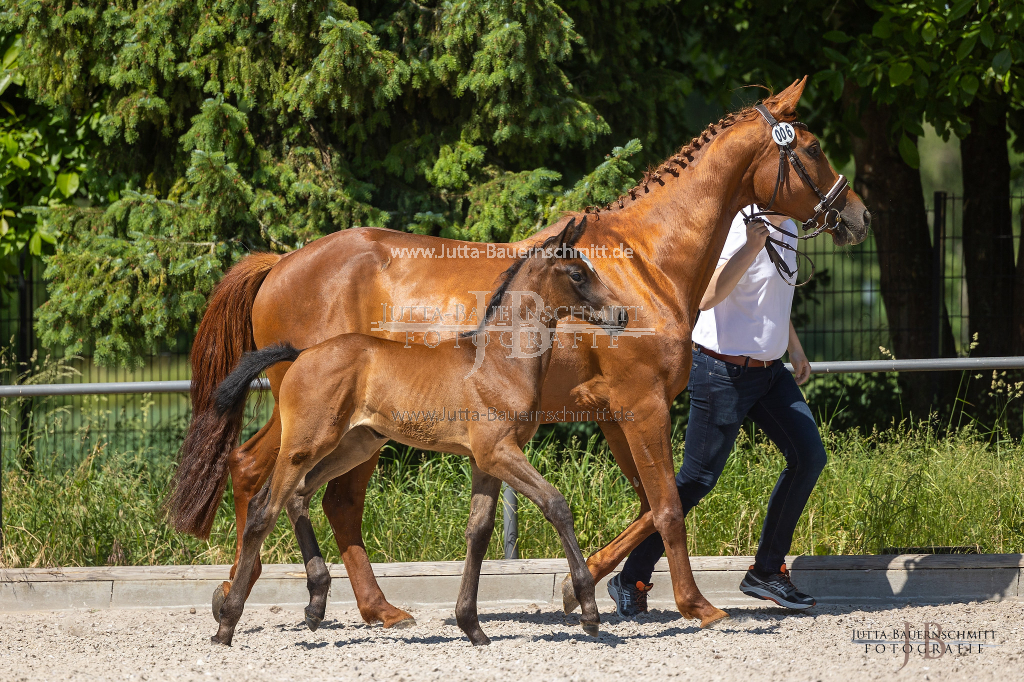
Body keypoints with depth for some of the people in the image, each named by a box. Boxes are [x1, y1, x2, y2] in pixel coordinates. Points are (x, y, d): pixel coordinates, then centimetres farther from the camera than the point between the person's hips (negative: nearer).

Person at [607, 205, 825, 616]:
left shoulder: (787, 228, 10)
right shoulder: (739, 227, -19)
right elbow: (707, 297, -33)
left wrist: (794, 347, 32)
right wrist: (751, 247, -40)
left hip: (768, 368, 9)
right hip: (724, 371, -9)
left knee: (809, 456, -1)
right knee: (698, 478, -6)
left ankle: (766, 572, 8)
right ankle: (631, 579, 5)